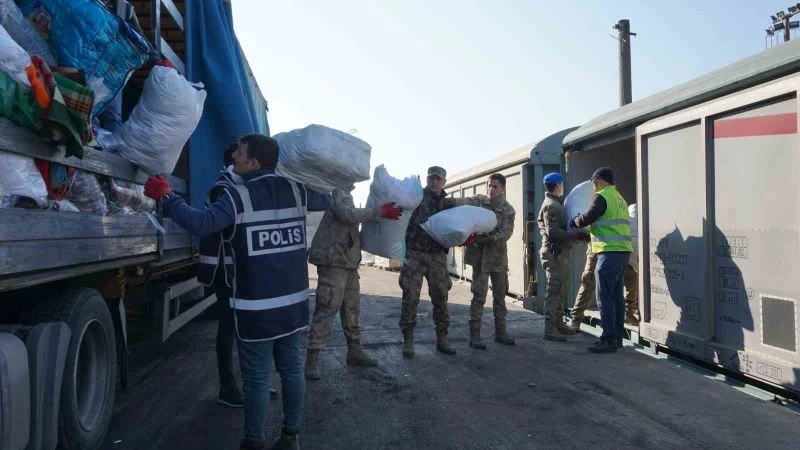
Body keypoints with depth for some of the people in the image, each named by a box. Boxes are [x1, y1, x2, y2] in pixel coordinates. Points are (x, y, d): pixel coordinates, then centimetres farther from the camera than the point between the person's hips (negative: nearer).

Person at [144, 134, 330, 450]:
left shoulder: (239, 195, -13)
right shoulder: (295, 190, 4)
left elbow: (201, 223, -22)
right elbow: (326, 200, 21)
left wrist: (165, 196, -11)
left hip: (257, 307, -5)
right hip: (293, 302, 6)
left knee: (257, 377, 6)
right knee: (291, 368, 15)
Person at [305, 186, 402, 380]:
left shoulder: (345, 192, 18)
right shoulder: (338, 191, -12)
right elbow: (347, 214, -28)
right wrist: (380, 212, -27)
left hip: (347, 262, 10)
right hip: (333, 261, -10)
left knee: (351, 308, 15)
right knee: (327, 310, -9)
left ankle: (354, 351, 26)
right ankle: (312, 360, -3)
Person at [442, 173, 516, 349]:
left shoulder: (508, 210, 1)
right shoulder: (480, 201, -3)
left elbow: (506, 233, -11)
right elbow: (462, 202, -22)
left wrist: (489, 238, -27)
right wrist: (442, 201, -42)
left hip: (499, 257, 3)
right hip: (480, 255, -3)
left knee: (500, 295, 12)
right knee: (479, 296, -3)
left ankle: (500, 332, 26)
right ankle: (474, 336, 3)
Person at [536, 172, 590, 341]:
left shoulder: (555, 204, 19)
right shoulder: (551, 205, -14)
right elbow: (552, 231, -23)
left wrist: (576, 235, 16)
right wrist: (577, 235, -24)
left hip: (560, 253, 11)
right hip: (554, 253, -11)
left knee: (560, 291, 17)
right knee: (553, 292, -9)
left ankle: (558, 324, 27)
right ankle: (550, 330, -7)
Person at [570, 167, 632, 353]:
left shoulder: (602, 196, -8)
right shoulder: (619, 198, 21)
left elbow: (585, 219, -12)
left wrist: (573, 222, 8)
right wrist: (587, 233, 26)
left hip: (610, 252, -9)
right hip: (623, 251, 9)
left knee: (605, 297, -6)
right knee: (617, 296, 13)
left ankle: (609, 340, -5)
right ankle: (617, 337, 19)